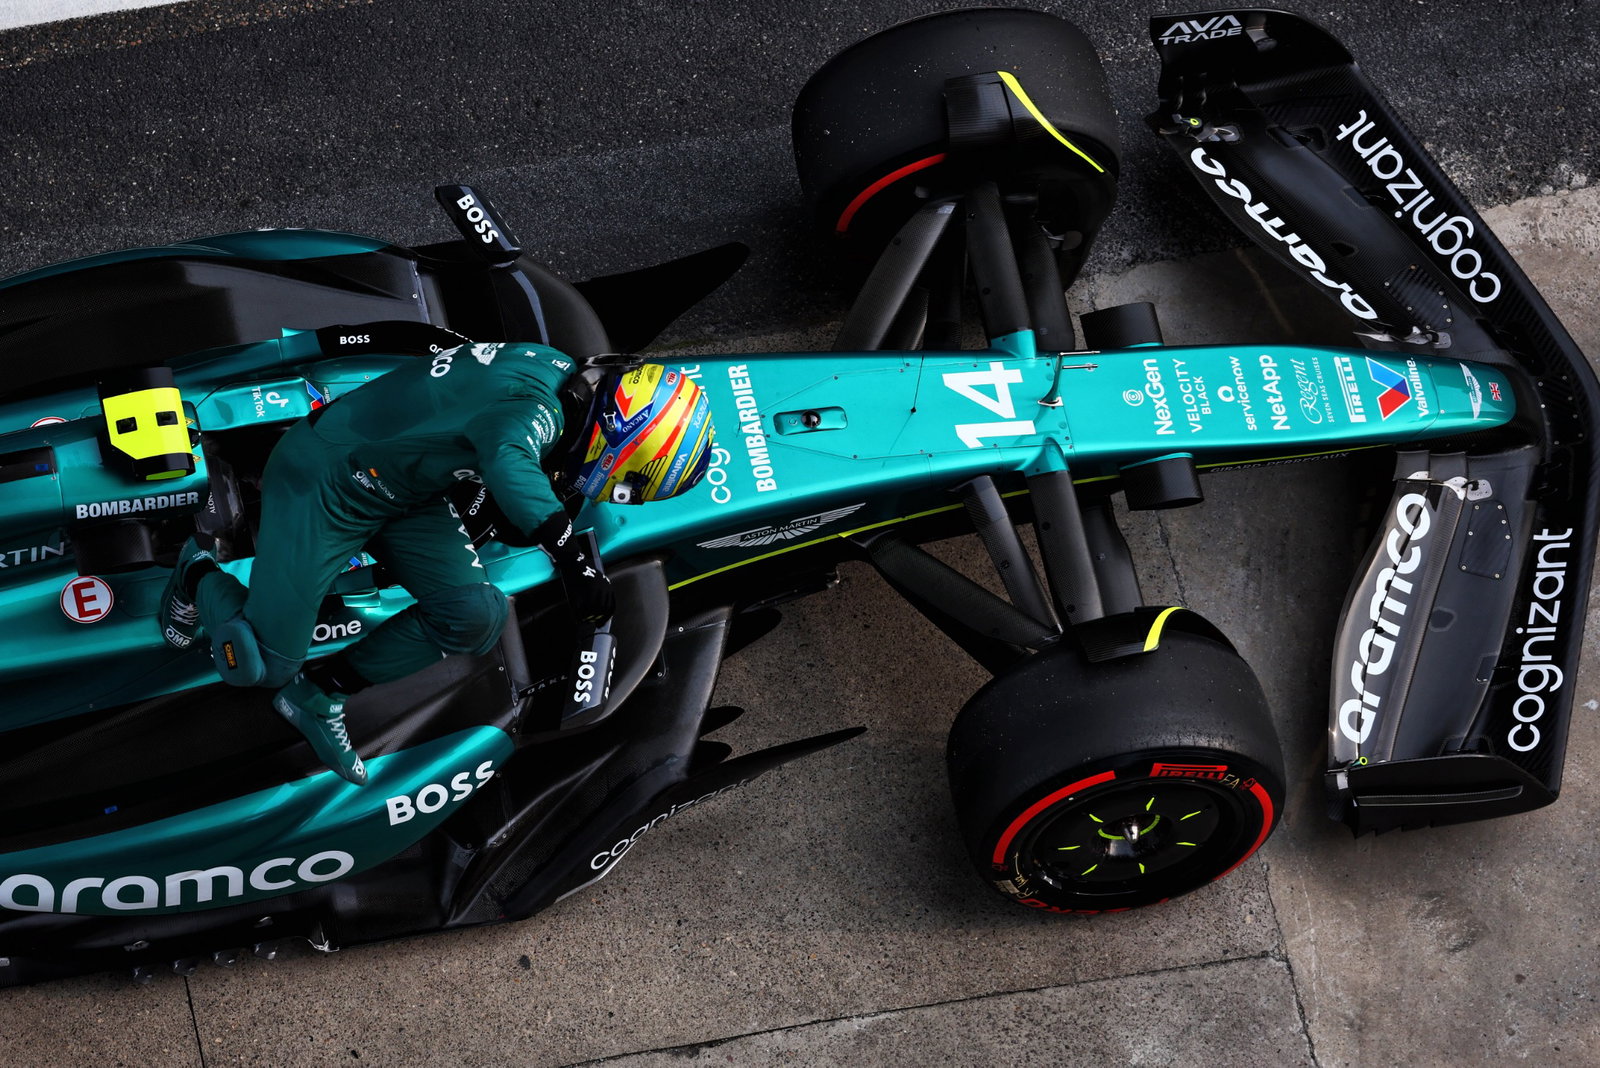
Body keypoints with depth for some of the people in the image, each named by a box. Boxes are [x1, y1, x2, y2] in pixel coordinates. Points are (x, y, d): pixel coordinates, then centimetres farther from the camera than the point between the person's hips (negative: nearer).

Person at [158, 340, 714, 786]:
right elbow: (509, 461, -57)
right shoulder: (539, 411, -33)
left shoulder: (559, 369, -5)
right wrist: (568, 551, -62)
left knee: (476, 618, -10)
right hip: (323, 482, -9)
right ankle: (201, 573, 26)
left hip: (402, 492, 9)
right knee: (256, 666, -7)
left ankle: (319, 691, 8)